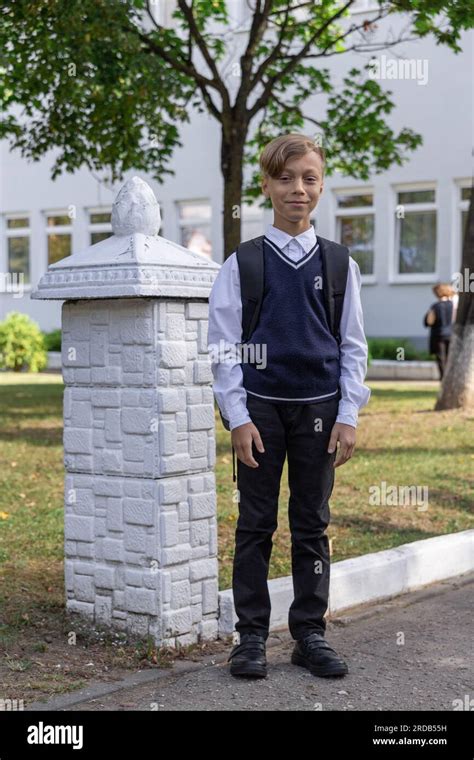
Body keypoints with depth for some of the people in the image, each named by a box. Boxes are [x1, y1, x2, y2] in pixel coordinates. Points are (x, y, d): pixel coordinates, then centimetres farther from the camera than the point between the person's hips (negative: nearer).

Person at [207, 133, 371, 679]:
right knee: (255, 525, 4)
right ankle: (251, 636, 13)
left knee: (312, 526, 8)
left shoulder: (340, 264, 5)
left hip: (319, 408, 2)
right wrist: (238, 417, -7)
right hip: (260, 407, -1)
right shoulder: (242, 263, 0)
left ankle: (310, 635, 17)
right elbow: (223, 345, -1)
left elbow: (353, 347, 7)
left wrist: (348, 416, 0)